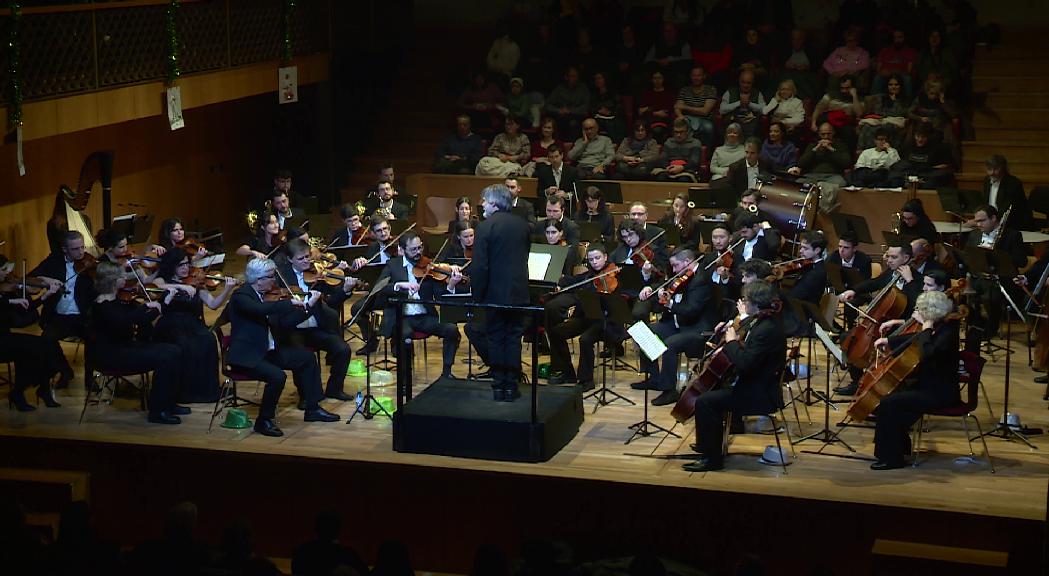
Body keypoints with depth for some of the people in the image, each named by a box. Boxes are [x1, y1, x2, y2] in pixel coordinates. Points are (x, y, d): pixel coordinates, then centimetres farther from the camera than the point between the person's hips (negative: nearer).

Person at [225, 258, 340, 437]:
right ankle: (264, 421, -9)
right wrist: (290, 303, -28)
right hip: (246, 357, -10)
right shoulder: (241, 296, -15)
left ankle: (312, 409, 16)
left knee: (307, 357, 8)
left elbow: (283, 323, 10)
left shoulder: (262, 295, 10)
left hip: (267, 351, 10)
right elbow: (260, 309, -36)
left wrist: (307, 306, 2)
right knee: (277, 376, -30)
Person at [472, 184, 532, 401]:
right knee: (513, 338, 9)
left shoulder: (485, 227, -13)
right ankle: (511, 386, 10)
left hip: (495, 293, -4)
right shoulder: (522, 225, 4)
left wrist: (477, 295, -9)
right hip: (519, 292, 4)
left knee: (496, 339, 7)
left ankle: (498, 387, 9)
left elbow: (479, 266, -16)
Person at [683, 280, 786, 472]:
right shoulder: (761, 322, 7)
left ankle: (712, 458, -8)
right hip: (754, 386, 11)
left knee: (704, 402, -18)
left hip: (759, 395, -11)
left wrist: (731, 341, -16)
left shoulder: (767, 330, -25)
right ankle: (709, 444, 39)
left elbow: (744, 364, -31)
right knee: (711, 389, 26)